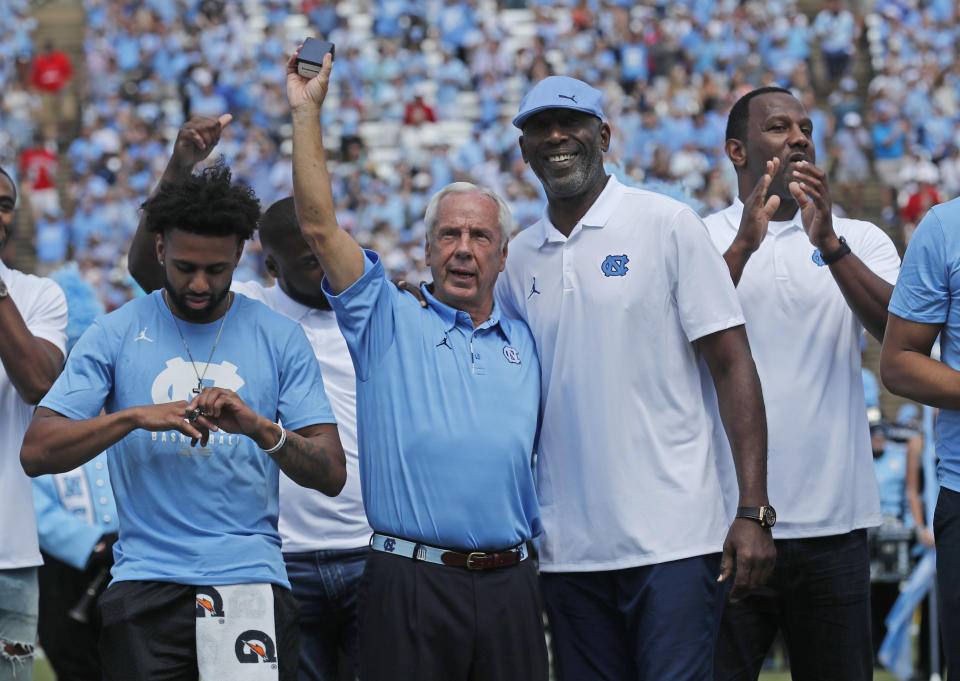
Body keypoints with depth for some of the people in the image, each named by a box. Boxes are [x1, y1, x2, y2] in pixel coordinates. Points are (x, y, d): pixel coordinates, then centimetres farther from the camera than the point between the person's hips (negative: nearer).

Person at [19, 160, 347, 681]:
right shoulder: (116, 335, 6)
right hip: (145, 577, 0)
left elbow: (331, 475, 1)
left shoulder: (279, 339, 7)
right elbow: (36, 453, -3)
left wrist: (260, 428, -17)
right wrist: (133, 416, -16)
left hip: (251, 577, 0)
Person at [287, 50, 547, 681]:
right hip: (413, 578, -3)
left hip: (510, 583, 3)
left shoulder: (526, 342, 17)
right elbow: (319, 226, -2)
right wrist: (307, 111, -4)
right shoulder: (390, 320, 7)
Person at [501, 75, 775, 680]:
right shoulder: (520, 257, 12)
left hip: (673, 539, -5)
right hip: (569, 549, 5)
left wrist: (754, 511, -11)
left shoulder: (668, 226, -1)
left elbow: (733, 366, -4)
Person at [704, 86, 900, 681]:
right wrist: (744, 244, -19)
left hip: (833, 520, 2)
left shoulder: (861, 242, 11)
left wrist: (829, 245, -19)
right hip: (727, 518, -2)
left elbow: (899, 330, -6)